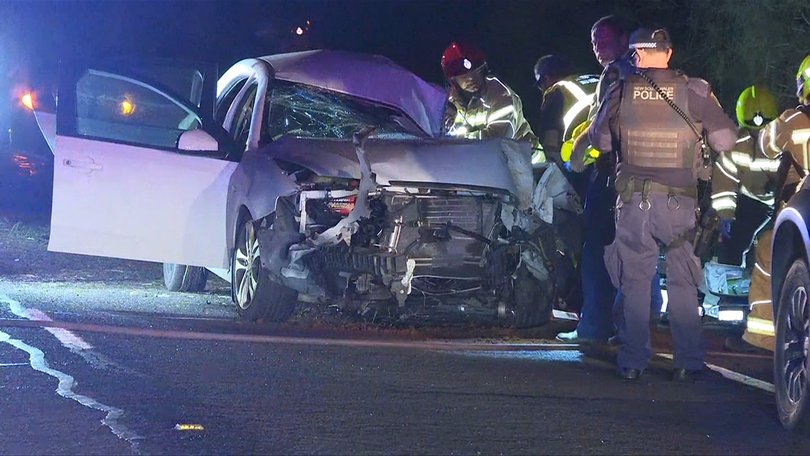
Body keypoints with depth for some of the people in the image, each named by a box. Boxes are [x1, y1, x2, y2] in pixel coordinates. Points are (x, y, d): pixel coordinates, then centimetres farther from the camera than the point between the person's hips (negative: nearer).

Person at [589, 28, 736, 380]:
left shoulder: (620, 93, -2)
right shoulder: (694, 92, -5)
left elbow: (599, 140, 9)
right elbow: (726, 139, -3)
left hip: (633, 200, 1)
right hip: (678, 201, -1)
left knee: (634, 279, 9)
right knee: (682, 280, 9)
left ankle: (633, 361, 8)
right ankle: (687, 361, 6)